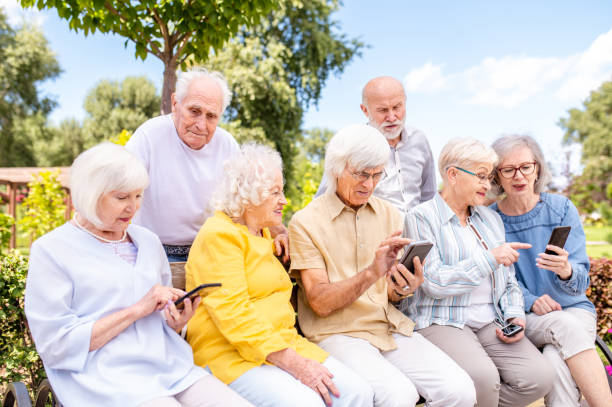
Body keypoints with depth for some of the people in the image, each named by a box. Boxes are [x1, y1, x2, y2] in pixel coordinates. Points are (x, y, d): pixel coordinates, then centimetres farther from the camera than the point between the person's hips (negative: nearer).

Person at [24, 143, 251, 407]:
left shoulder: (148, 241, 16)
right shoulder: (50, 251, 0)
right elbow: (55, 345, -7)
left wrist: (177, 321, -1)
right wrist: (137, 309, -12)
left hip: (173, 368, 6)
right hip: (107, 381, -5)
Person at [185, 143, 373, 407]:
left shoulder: (262, 234, 21)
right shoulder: (219, 236, -9)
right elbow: (233, 313, -20)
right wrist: (294, 364, -23)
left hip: (285, 345, 8)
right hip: (233, 354, -8)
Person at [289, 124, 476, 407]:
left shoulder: (390, 215, 10)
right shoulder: (305, 222, -5)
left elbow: (390, 295, 13)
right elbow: (320, 303, -11)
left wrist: (401, 288, -12)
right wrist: (372, 272, -25)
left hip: (391, 327, 5)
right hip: (337, 333, -4)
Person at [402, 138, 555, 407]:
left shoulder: (491, 218, 18)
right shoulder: (421, 217, -3)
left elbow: (508, 279, 22)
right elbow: (434, 282, -14)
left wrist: (515, 315, 3)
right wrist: (490, 258, -14)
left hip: (490, 322, 6)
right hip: (441, 322, -6)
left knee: (539, 376, -18)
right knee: (483, 376, -32)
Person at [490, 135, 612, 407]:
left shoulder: (561, 209, -1)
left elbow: (581, 280, -7)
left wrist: (566, 272, -32)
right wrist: (530, 301, -17)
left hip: (574, 309, 1)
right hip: (523, 318, 0)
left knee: (556, 362, -33)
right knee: (566, 326, -34)